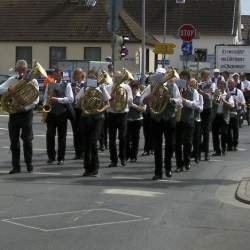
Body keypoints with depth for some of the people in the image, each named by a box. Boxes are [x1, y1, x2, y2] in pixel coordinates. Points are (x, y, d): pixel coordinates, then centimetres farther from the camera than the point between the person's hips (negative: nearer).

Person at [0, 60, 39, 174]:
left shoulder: (32, 81, 0)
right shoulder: (12, 80, 9)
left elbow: (35, 100, -7)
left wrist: (25, 108, -20)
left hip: (26, 112, -3)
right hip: (13, 112, 3)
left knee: (27, 140, 0)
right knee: (14, 141, 3)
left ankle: (29, 164, 13)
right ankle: (16, 166, 8)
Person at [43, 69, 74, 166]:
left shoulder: (66, 85, 0)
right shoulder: (49, 85, 12)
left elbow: (71, 99, -10)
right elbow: (46, 97, 19)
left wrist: (58, 99, -19)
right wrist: (45, 105, -2)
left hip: (62, 113, -3)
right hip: (51, 113, 3)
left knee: (62, 136, 1)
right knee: (49, 135, -1)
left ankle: (61, 158, 7)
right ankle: (51, 156, 10)